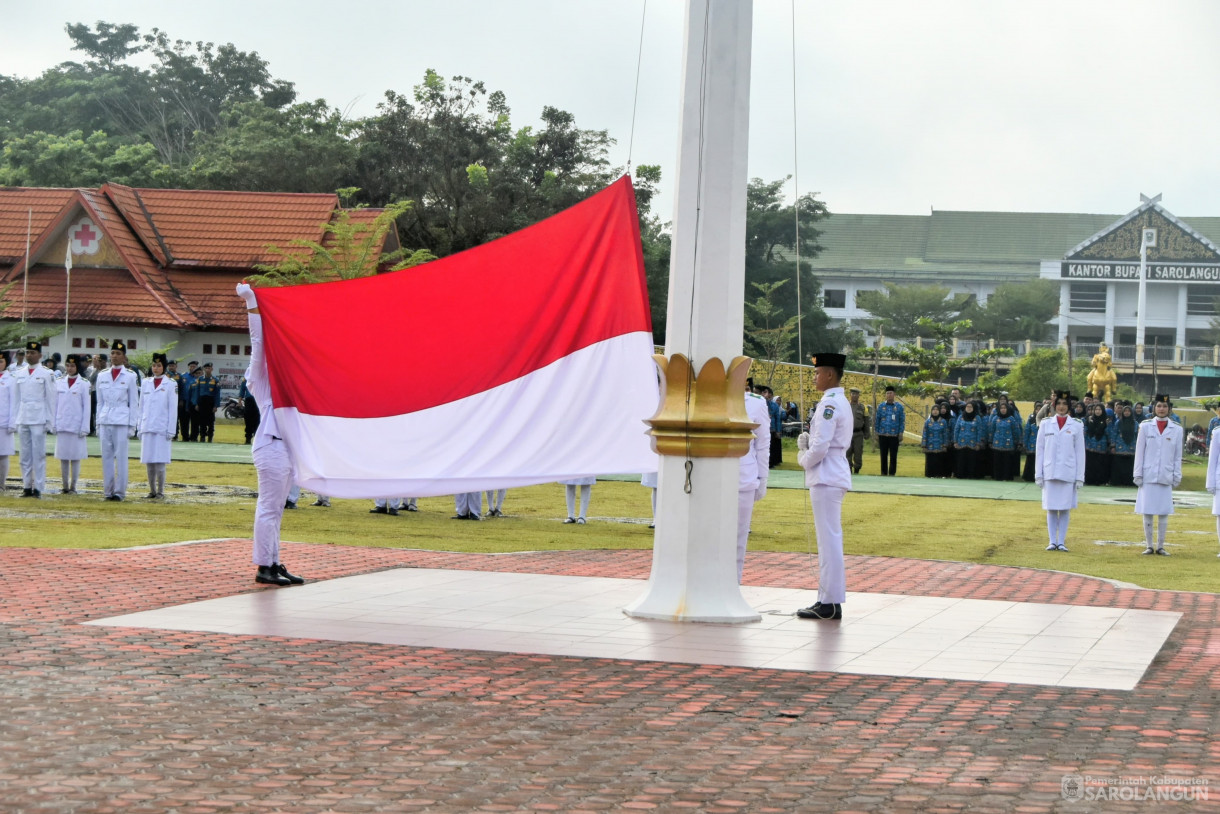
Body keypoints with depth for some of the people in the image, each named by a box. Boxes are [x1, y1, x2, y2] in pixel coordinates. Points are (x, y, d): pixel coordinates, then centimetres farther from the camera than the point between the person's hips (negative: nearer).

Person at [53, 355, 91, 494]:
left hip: (76, 425, -3)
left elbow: (87, 406, -2)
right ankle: (64, 486, 11)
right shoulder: (59, 383, 9)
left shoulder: (84, 383, -1)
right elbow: (55, 404, 12)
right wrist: (53, 424, 6)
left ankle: (73, 487, 5)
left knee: (75, 456, 0)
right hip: (61, 425, 3)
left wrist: (84, 427, -7)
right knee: (63, 457, 6)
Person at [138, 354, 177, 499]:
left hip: (162, 429, -4)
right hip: (147, 428, 4)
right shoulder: (146, 383, 11)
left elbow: (173, 409, -2)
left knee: (160, 461, -5)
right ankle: (152, 490, 11)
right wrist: (140, 428, 11)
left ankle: (160, 491, 2)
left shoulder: (171, 384, -1)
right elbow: (142, 407, 15)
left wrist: (170, 431, -6)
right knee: (148, 461, 4)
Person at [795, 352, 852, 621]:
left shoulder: (829, 404, -16)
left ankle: (830, 603, -6)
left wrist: (804, 459, -2)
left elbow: (820, 447, -20)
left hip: (826, 478, -11)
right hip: (832, 476, 11)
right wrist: (806, 441, 7)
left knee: (829, 540, -8)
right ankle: (827, 599, 17)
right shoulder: (840, 402, 16)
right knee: (829, 540, 13)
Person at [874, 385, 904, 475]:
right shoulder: (880, 406, 6)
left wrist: (901, 433, -5)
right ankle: (884, 474, 12)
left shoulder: (899, 407, 3)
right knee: (884, 456, 5)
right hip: (883, 436, 1)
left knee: (893, 457, 0)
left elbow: (902, 421, 3)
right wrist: (876, 434, 3)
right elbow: (877, 420, 8)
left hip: (894, 436, -1)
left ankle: (892, 474, 6)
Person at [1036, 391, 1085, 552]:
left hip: (1068, 473, -1)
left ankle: (1061, 542, 6)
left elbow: (1080, 452, 3)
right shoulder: (1046, 424, 5)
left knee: (1065, 508, 2)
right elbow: (1040, 450, 7)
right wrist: (1039, 475, 2)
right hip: (1050, 473, 1)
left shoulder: (1076, 425, 3)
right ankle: (1052, 541, 7)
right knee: (1051, 508, 2)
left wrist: (1080, 477, -1)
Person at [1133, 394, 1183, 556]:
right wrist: (1137, 474, 1)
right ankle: (1148, 546, 7)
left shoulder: (1177, 429, 6)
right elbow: (1139, 452, 5)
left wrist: (1177, 476, 4)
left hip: (1166, 477, 1)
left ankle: (1160, 546, 8)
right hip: (1148, 476, -1)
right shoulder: (1145, 427, 4)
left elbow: (1178, 456, 9)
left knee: (1164, 512, 1)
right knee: (1147, 512, 0)